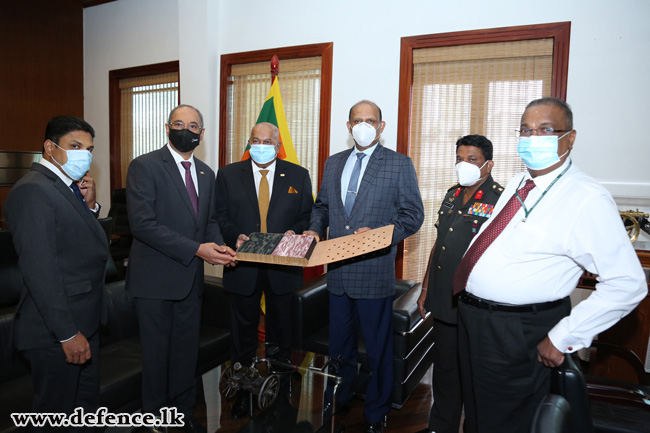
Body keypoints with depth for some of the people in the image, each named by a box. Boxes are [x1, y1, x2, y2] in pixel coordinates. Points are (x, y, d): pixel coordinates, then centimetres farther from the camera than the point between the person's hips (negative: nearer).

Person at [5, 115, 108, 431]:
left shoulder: (68, 187, 10)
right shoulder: (33, 191, -19)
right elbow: (40, 271, -24)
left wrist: (90, 206, -2)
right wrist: (68, 334, -23)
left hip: (84, 322, 9)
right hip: (56, 333, -9)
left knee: (87, 405, 23)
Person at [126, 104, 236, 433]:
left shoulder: (206, 173, 11)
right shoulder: (145, 166, -10)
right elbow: (142, 223, -19)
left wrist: (218, 246, -6)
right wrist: (196, 249, -23)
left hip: (191, 277, 6)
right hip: (155, 278, -5)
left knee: (187, 349, 16)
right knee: (157, 352, 9)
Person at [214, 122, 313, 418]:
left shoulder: (298, 176, 3)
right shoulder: (228, 174, 3)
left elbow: (308, 216, 3)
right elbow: (220, 216, 2)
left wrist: (295, 233, -16)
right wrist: (235, 236, -16)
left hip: (282, 266, 0)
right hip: (243, 267, 0)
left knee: (280, 330, 15)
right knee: (243, 331, 14)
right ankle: (242, 391, 33)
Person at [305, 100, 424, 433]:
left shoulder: (400, 164, -3)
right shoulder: (333, 163, 12)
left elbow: (413, 215, -6)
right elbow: (322, 205, 20)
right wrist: (315, 229, 0)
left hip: (375, 271, -4)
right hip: (338, 270, 5)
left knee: (378, 348, 9)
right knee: (339, 344, 20)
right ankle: (339, 403, 41)